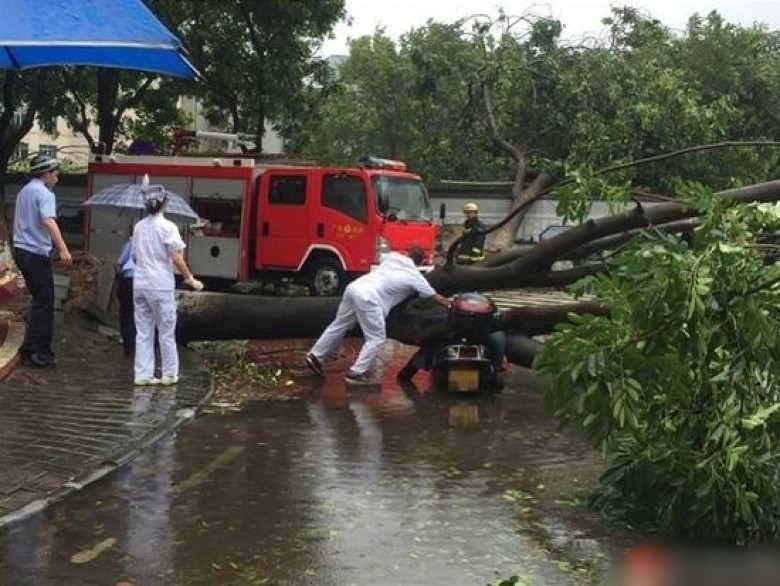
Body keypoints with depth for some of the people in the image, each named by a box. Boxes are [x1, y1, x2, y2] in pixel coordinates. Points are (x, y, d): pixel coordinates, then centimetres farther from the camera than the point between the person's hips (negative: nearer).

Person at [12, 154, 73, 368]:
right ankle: (30, 351, -4)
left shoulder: (24, 191, 17)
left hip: (21, 251, 9)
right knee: (43, 303, -4)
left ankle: (42, 348, 18)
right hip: (37, 254, -9)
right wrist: (63, 249, -37)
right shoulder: (44, 193, -12)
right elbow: (48, 221, -28)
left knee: (41, 300, 15)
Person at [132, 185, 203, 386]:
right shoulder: (167, 226, -8)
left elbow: (135, 257, 15)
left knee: (143, 331, 8)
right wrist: (190, 279, -4)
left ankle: (143, 374, 7)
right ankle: (169, 374, 9)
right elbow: (176, 258, -12)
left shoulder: (139, 227, 9)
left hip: (140, 284, 5)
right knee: (166, 331, 5)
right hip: (160, 285, -5)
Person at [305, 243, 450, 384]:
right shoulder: (416, 277, 8)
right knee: (376, 339, 5)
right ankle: (356, 373, 5)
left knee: (339, 326, 21)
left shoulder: (392, 256, 20)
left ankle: (315, 356, 28)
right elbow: (436, 297, 15)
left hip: (354, 287, 7)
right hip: (369, 298, -7)